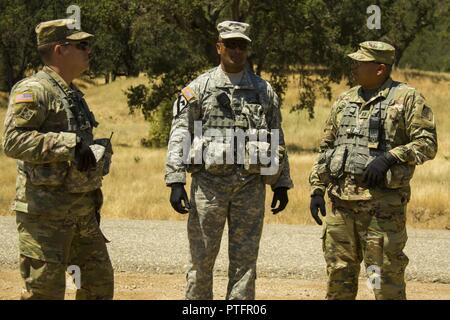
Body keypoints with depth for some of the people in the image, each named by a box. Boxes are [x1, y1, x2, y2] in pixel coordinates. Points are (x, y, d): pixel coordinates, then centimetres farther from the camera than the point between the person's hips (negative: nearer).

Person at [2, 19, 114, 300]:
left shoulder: (74, 94, 17)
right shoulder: (33, 91, -12)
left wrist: (93, 198, 24)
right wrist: (69, 144, -28)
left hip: (82, 211, 9)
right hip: (45, 213, -9)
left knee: (100, 283, 14)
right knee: (45, 290, -6)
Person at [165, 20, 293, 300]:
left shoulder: (264, 90, 9)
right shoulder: (199, 88, 2)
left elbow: (278, 140, 13)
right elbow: (180, 136, -2)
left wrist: (281, 183, 10)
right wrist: (176, 181, -11)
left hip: (251, 184, 2)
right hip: (209, 182, -2)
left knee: (245, 261, 4)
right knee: (202, 259, 4)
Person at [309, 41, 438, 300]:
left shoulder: (406, 98, -3)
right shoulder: (345, 100, 15)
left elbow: (427, 144, -9)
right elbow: (326, 147, 19)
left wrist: (389, 157, -20)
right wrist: (317, 189, 12)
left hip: (382, 202, -6)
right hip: (342, 200, 6)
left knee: (386, 278, -2)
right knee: (339, 272, 11)